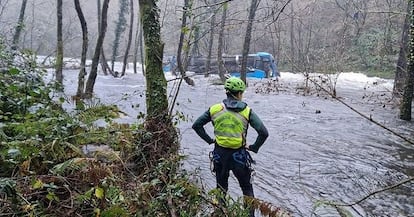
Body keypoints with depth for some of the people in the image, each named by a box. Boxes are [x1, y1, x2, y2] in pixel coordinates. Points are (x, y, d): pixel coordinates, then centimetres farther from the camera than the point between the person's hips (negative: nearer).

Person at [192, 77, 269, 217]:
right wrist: (254, 147, 0)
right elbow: (263, 133, -13)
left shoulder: (215, 109, -2)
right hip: (239, 155, -2)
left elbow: (196, 125, 3)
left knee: (221, 188, 22)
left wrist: (209, 140, 10)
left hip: (219, 154, 2)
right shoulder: (247, 111, -8)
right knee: (247, 189, 18)